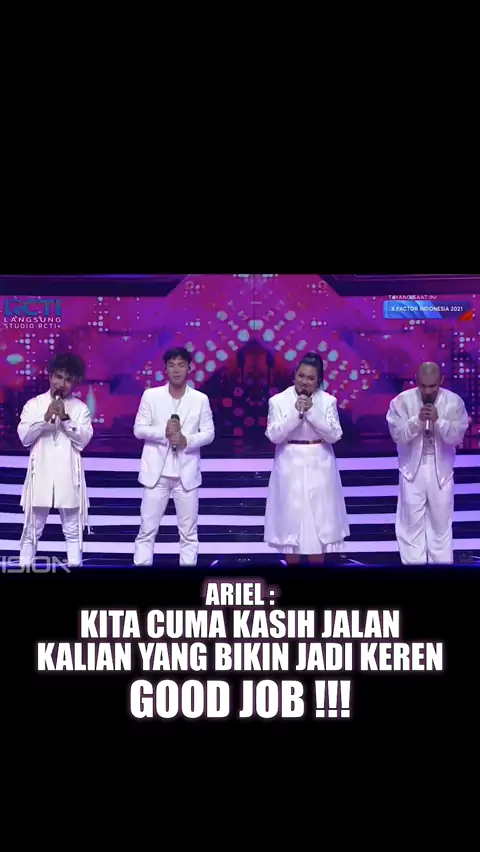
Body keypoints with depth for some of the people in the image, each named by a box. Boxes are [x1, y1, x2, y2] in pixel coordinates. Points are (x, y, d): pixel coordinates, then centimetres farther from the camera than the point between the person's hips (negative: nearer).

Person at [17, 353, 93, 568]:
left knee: (73, 529, 5)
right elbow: (24, 437, -3)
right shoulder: (34, 404, 5)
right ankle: (24, 568, 10)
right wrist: (45, 419, -16)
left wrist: (66, 419, -15)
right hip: (41, 474, 0)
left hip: (69, 476, 0)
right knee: (32, 528, 4)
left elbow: (84, 439, -4)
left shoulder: (80, 408, 6)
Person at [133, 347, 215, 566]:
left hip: (186, 473, 1)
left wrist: (187, 440, -16)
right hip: (156, 472, -1)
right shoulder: (151, 395, 2)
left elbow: (209, 433, 2)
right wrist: (163, 432, -17)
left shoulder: (200, 399, 3)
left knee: (189, 532, 6)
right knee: (147, 530, 1)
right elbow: (138, 429, -1)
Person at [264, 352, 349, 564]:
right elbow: (273, 435, -11)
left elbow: (334, 435, -8)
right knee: (291, 521, 3)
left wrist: (312, 411, -17)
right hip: (291, 468, -1)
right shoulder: (278, 401, -3)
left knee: (319, 523, 4)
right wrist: (296, 412, -20)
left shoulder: (327, 401, 0)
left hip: (318, 468, 1)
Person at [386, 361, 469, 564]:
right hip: (413, 469, -1)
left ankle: (441, 563, 18)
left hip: (441, 470, 1)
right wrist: (417, 420, -27)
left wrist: (438, 421, -26)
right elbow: (397, 435, -12)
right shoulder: (402, 400, -8)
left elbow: (457, 437, -11)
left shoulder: (454, 402, -7)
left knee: (441, 522, 9)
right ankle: (412, 562, 11)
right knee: (412, 522, 4)